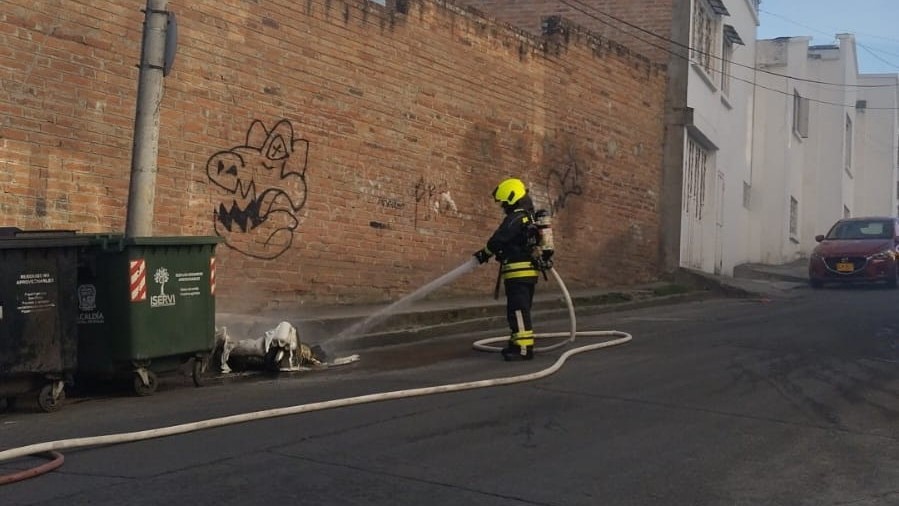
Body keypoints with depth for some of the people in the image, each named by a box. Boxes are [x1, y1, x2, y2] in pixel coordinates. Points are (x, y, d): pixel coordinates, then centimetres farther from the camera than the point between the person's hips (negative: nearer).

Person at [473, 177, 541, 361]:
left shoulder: (516, 217, -14)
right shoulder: (531, 217, 18)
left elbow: (498, 239, -14)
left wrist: (485, 253, 2)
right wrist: (502, 254, 17)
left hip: (518, 272, -10)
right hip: (531, 271, 10)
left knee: (518, 309, -11)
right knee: (522, 309, 16)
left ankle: (524, 347, -14)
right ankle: (518, 342, 24)